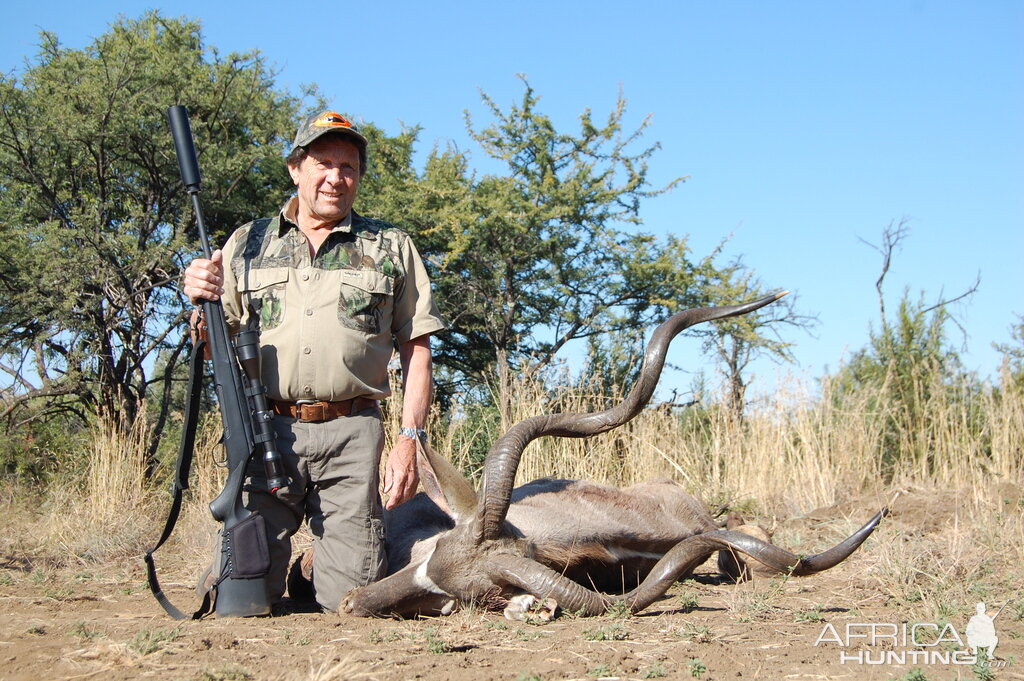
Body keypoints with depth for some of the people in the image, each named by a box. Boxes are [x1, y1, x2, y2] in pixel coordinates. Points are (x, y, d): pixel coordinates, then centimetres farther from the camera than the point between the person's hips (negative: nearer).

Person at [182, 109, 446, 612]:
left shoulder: (390, 248, 12)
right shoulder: (248, 243, 15)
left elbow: (416, 350, 8)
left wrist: (409, 439, -4)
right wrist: (201, 300, -4)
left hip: (351, 438, -1)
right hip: (265, 431, 1)